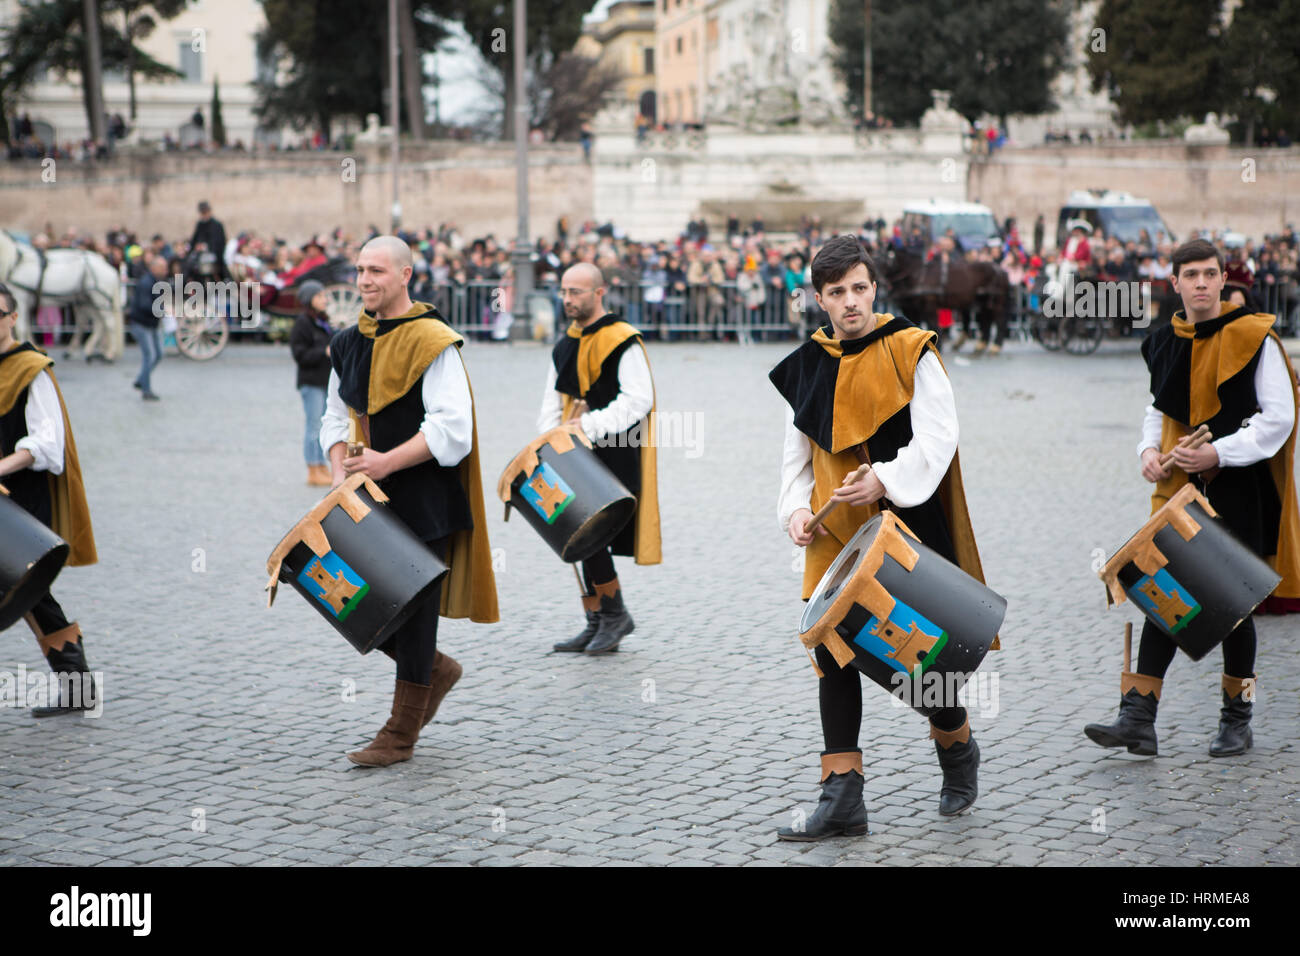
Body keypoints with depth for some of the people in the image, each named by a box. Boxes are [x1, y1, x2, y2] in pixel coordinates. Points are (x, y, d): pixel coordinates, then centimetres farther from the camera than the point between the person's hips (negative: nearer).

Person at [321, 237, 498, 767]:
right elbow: (337, 416, 17)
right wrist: (341, 470, -1)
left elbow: (452, 428, -18)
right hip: (369, 501, 7)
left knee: (411, 607, -2)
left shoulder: (433, 343, -12)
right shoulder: (349, 344, 10)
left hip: (423, 501, -7)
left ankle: (400, 734, 9)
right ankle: (436, 669, 31)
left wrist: (389, 461, -22)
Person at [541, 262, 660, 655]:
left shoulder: (623, 342, -9)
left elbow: (638, 399, -18)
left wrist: (590, 425, -24)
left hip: (616, 457, -8)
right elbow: (553, 401, 19)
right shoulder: (564, 346, 14)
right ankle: (596, 624, 16)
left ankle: (615, 613, 3)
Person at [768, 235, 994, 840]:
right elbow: (798, 454, 15)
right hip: (838, 533, 4)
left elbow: (939, 437, -12)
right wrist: (796, 508, -2)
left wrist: (885, 480, -24)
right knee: (833, 651, -1)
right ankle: (843, 799, 3)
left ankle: (957, 749, 31)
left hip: (907, 523, -4)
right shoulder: (805, 367, 9)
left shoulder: (909, 351, -5)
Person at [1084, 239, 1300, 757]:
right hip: (1180, 487, 4)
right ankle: (1138, 719, -3)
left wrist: (1217, 453, -18)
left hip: (1238, 490, -4)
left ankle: (1237, 719, 20)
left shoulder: (1254, 338, -9)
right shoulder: (1164, 343, 7)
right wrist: (1149, 449, 1)